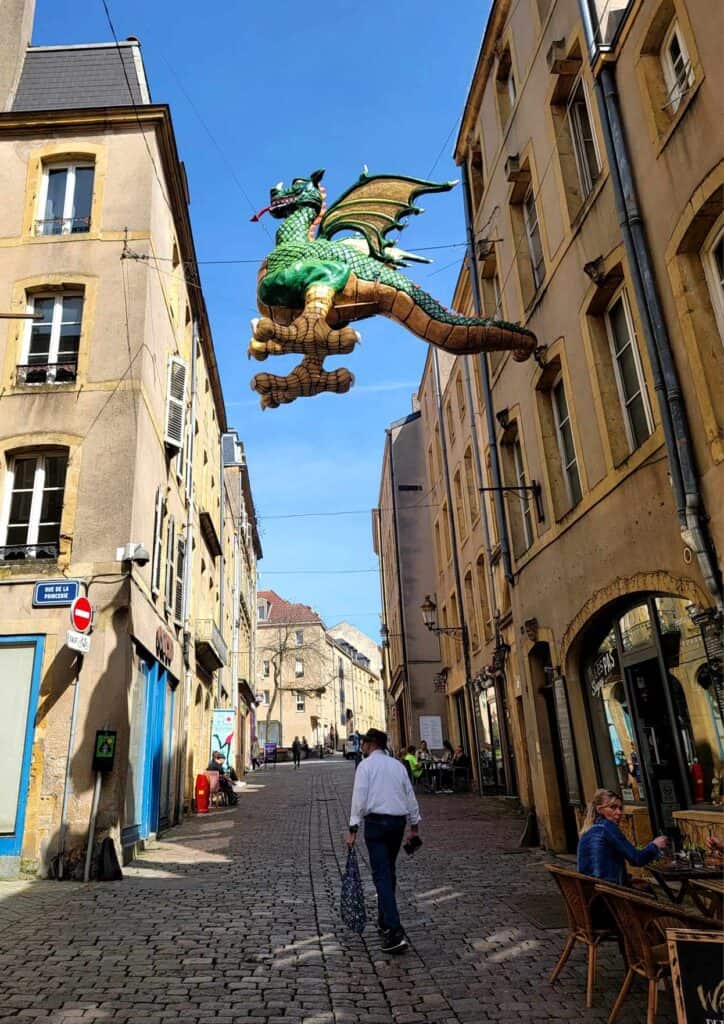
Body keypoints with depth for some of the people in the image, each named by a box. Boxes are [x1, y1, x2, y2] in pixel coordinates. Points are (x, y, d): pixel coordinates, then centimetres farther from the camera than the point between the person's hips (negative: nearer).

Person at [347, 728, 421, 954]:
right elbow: (410, 795, 13)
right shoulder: (398, 765, 12)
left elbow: (359, 798, -10)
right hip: (398, 821, 6)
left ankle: (395, 933, -15)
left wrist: (353, 829, -8)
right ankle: (384, 921, 31)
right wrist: (414, 825, 19)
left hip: (376, 821, -6)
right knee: (389, 872, 20)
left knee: (382, 876, -7)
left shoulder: (366, 765, -4)